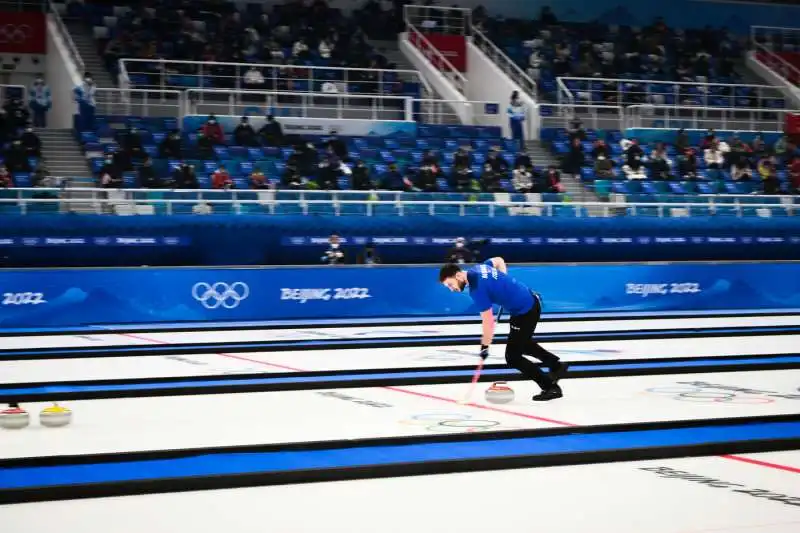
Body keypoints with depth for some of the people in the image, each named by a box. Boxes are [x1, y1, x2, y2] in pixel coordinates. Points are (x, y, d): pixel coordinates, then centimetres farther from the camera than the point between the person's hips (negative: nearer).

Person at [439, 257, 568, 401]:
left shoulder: (477, 289, -24)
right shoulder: (477, 267, 1)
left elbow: (488, 322, -23)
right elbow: (499, 260, 22)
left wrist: (484, 346, -12)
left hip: (524, 311, -10)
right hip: (531, 300, 10)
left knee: (512, 357, -3)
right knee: (521, 342, 30)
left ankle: (551, 387, 3)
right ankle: (557, 365, 39)